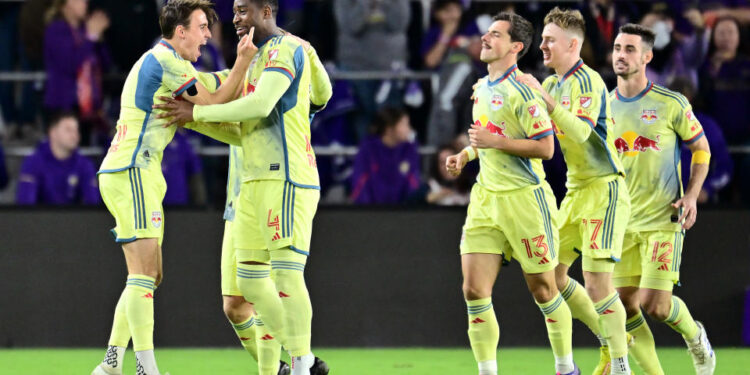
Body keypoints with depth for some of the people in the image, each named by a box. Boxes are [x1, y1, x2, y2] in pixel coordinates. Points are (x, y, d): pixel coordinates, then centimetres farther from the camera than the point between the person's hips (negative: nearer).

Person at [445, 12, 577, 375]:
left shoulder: (522, 90, -13)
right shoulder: (481, 89, 12)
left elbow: (545, 147, -18)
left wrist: (494, 141, -19)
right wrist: (465, 154, 11)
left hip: (525, 197, -7)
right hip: (486, 198, 7)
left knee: (542, 289, 4)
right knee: (474, 290, -5)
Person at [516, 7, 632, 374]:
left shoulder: (588, 81, -15)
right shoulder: (552, 83, 12)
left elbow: (581, 132, -29)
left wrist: (545, 99, -31)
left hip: (604, 190, -9)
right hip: (575, 191, 9)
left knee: (597, 283, -13)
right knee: (552, 275, 7)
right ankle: (610, 341, 21)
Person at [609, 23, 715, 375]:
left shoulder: (672, 104, -6)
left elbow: (701, 149, 5)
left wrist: (691, 196, -8)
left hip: (663, 218, -4)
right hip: (621, 221, 4)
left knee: (656, 305, -12)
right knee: (626, 306, -2)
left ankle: (694, 335, 21)